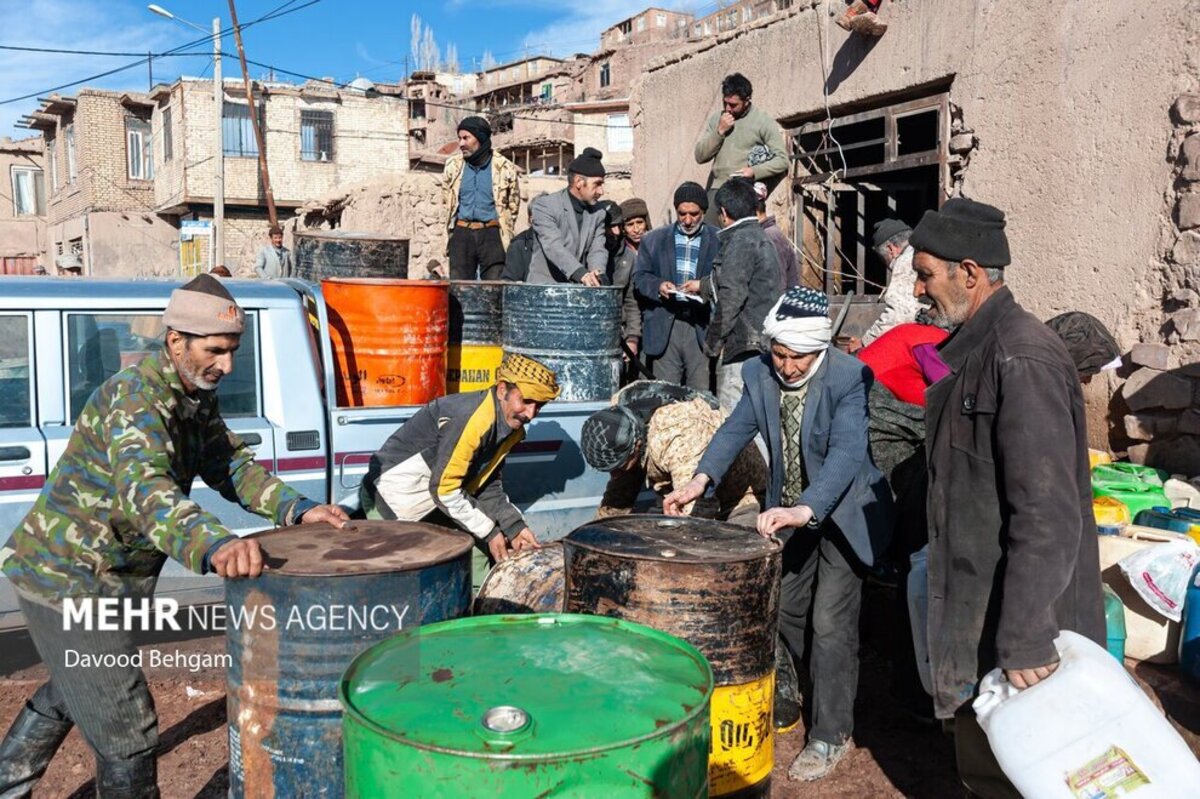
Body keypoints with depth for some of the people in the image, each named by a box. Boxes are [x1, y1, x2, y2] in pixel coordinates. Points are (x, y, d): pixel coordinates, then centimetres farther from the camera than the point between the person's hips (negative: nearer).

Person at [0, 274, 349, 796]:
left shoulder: (196, 398, 3)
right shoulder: (136, 396, -28)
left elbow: (231, 466, 4)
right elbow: (145, 488, -45)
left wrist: (296, 509, -13)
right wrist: (212, 546, -64)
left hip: (96, 574, 10)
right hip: (71, 579, -10)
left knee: (66, 695, 32)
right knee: (126, 730, -4)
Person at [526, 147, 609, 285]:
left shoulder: (598, 213, 11)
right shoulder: (545, 205, -6)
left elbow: (597, 249, 4)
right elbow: (553, 245, -19)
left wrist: (597, 274, -19)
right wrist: (580, 273, -33)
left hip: (579, 289, 4)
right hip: (545, 285, -4)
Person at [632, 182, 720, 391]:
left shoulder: (719, 240, 8)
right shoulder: (653, 239, 16)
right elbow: (639, 277, 11)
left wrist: (704, 285, -15)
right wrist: (658, 286, -9)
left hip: (702, 327, -1)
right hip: (663, 327, 2)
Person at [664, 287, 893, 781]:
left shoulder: (849, 378, -26)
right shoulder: (759, 373, -8)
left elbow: (847, 452, -36)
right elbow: (737, 428, -9)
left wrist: (806, 509, -50)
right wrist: (701, 478, -27)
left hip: (842, 511, -6)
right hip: (790, 510, 6)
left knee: (830, 623, -6)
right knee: (784, 610, 18)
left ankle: (830, 735, 11)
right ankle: (815, 693, 44)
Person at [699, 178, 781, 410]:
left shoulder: (740, 240, -10)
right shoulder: (762, 239, 20)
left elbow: (732, 295, -18)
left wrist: (713, 341, -11)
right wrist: (703, 286, 49)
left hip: (742, 347, -10)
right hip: (760, 344, 10)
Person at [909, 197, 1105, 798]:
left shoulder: (1022, 358, -21)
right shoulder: (971, 348, 10)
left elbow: (1048, 516, -26)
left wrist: (1026, 639, -25)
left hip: (1020, 624, -9)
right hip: (976, 614, 9)